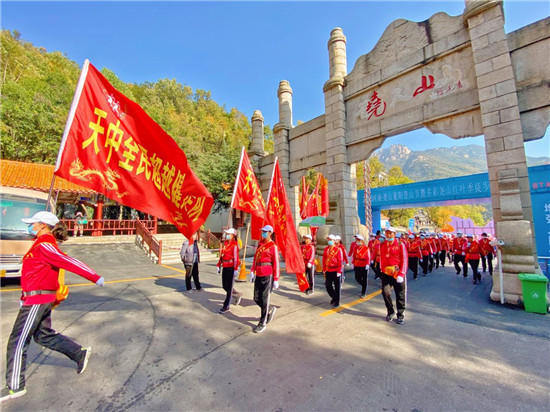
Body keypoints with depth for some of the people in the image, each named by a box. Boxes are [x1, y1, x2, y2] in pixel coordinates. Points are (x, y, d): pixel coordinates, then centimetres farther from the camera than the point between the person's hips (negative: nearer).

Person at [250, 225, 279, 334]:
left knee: (264, 300, 0)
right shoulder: (260, 244, 13)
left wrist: (276, 280, -10)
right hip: (258, 275, 7)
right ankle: (270, 310, 36)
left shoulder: (273, 246, -7)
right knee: (257, 299, 11)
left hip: (267, 275, -7)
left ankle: (262, 324, 15)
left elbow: (276, 263, -9)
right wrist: (252, 271, 8)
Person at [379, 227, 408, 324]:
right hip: (386, 274, 2)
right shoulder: (382, 246, 6)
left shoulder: (400, 245, -5)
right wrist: (382, 270, 12)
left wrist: (401, 274, -15)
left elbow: (404, 260, -8)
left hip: (398, 274, -2)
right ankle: (390, 312, 21)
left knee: (400, 295, 7)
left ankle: (400, 315, 26)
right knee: (385, 293, -3)